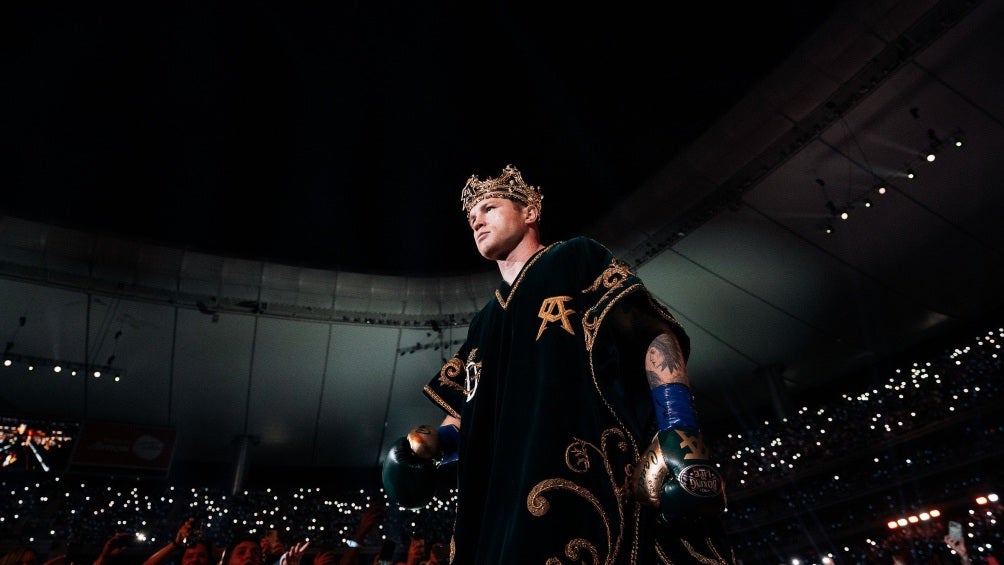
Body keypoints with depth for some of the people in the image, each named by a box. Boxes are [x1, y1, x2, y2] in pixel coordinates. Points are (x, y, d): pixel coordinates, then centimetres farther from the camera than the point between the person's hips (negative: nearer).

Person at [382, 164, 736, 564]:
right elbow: (465, 412, 25)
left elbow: (654, 334, -2)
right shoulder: (483, 325, 27)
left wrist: (679, 433, -17)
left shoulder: (577, 260, 11)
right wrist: (430, 441, 2)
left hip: (597, 478, -5)